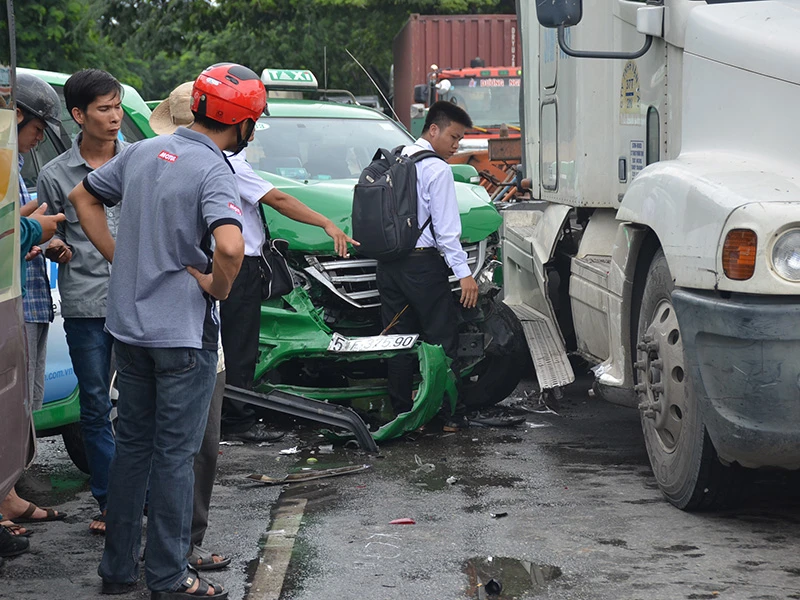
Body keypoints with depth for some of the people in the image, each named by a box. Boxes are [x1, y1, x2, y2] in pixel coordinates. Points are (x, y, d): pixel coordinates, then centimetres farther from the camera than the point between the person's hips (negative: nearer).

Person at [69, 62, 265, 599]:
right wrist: (218, 286, -14)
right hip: (184, 332, -7)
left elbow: (84, 197, 18)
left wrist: (119, 257, 13)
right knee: (175, 454, 2)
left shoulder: (142, 152, 6)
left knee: (132, 444, 16)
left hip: (129, 325, 7)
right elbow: (230, 246, -34)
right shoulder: (213, 171, -17)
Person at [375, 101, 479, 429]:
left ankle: (401, 412, 13)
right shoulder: (437, 169, -10)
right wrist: (464, 272, -13)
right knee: (441, 339, 1)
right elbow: (446, 228, -14)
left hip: (388, 264, 7)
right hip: (423, 264, -7)